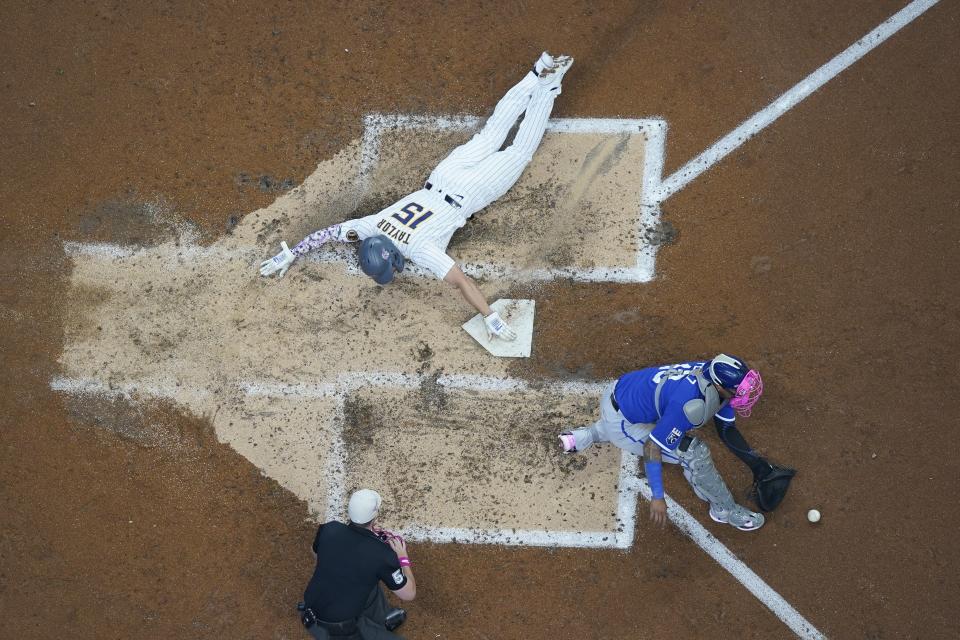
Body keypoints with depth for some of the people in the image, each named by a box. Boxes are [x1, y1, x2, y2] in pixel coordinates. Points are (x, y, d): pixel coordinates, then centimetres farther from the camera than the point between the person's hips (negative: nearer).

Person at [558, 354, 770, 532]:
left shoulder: (715, 376, -12)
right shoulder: (691, 404, -36)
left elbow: (727, 429, 2)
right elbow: (651, 447, -29)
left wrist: (754, 459, -3)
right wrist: (657, 497, -24)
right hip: (619, 421, -8)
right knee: (694, 454, -13)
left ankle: (578, 438, 50)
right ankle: (725, 510, 9)